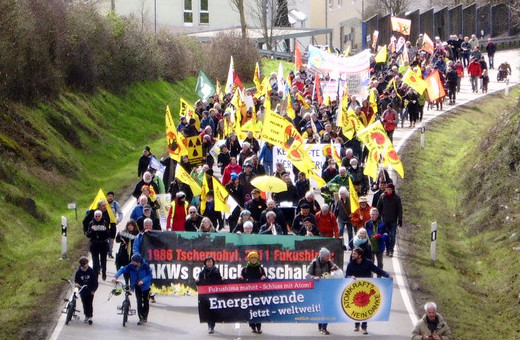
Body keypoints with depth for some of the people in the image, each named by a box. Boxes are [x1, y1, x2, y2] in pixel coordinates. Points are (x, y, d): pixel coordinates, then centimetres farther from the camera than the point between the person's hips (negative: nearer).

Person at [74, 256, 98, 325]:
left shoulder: (91, 271, -10)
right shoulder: (78, 272, -6)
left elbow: (95, 281, -3)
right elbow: (76, 280, 4)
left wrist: (94, 290, -5)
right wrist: (77, 284, -19)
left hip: (90, 291, -2)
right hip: (82, 290, 2)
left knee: (89, 304, -6)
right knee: (84, 304, 10)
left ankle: (90, 316, -1)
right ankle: (86, 316, 24)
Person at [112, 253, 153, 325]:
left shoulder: (145, 266, -22)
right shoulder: (131, 266, -15)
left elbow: (149, 275, -21)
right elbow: (123, 269, -21)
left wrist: (143, 280, -38)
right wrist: (115, 276, -35)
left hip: (145, 285, -2)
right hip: (137, 286, 2)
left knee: (146, 301, 9)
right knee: (139, 302, -4)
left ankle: (145, 317, 25)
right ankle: (141, 318, 2)